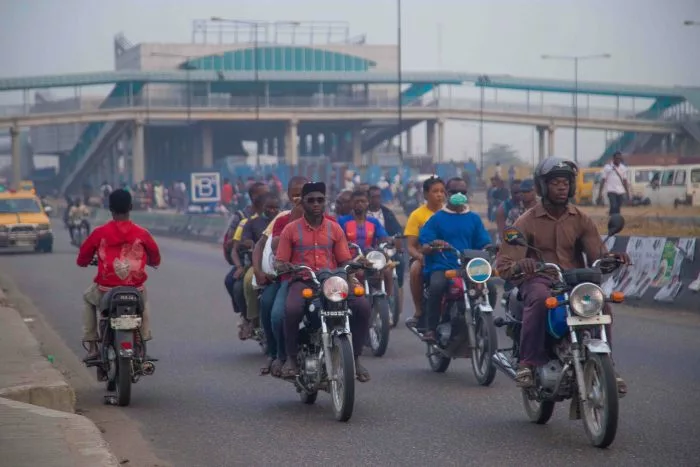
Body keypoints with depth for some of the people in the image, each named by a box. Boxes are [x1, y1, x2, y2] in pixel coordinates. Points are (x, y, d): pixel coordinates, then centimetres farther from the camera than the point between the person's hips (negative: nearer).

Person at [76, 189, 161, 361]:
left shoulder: (100, 233, -3)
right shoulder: (142, 233, -1)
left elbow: (82, 259, 5)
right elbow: (155, 259, 11)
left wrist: (84, 262, 29)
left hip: (106, 291, -1)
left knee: (88, 298, 34)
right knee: (144, 300, 38)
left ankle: (92, 347, 24)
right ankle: (143, 348, 30)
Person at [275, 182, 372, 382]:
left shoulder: (334, 229, 13)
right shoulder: (291, 230, 8)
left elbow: (344, 261, 10)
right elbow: (281, 262, 7)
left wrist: (351, 281, -9)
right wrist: (283, 267, -17)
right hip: (301, 281, -2)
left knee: (362, 305, -25)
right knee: (292, 309, -38)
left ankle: (355, 358, -10)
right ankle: (291, 357, -15)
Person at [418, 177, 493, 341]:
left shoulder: (474, 219, 16)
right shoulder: (437, 218, 8)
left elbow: (484, 245, 10)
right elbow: (424, 248, 1)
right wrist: (433, 246, -22)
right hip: (442, 267, -2)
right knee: (436, 285, -36)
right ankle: (431, 328, -26)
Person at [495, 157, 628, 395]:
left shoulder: (581, 219, 12)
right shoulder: (527, 221, 3)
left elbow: (597, 254, 2)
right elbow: (504, 264, -5)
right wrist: (518, 266, -29)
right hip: (538, 278, -3)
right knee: (540, 299, -39)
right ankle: (527, 364, -31)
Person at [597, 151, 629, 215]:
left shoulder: (623, 168, 12)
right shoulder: (607, 167, 0)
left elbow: (625, 181, 16)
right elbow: (603, 180, -1)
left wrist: (627, 192, 12)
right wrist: (600, 193, -5)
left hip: (621, 191, 4)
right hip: (611, 191, -4)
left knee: (618, 208, 4)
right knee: (614, 206, -19)